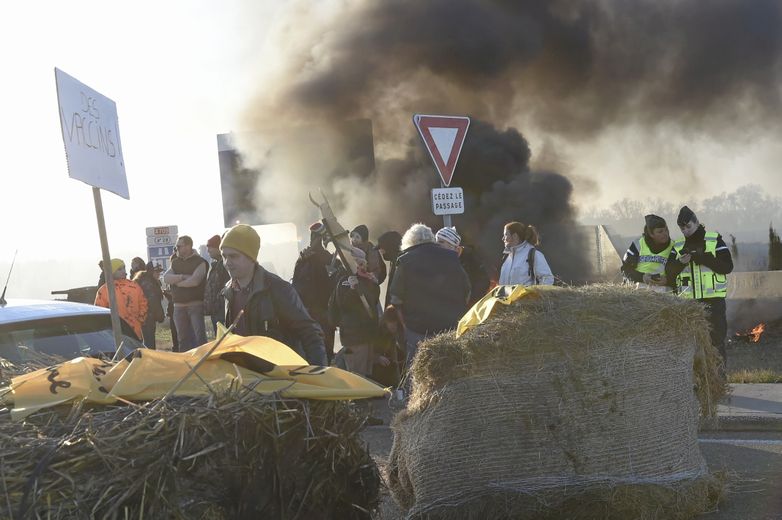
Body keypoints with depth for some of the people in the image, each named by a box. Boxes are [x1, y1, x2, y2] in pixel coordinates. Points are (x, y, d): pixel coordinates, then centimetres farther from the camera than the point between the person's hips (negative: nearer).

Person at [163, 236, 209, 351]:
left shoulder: (200, 262, -4)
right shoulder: (175, 262, 15)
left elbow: (195, 280, -18)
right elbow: (166, 278, -1)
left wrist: (176, 281, -5)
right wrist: (183, 277, -14)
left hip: (195, 304, -6)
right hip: (178, 306, 6)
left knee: (199, 336, -10)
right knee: (183, 337, 11)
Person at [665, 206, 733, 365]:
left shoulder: (715, 241, 1)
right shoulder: (678, 246, 10)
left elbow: (727, 266, -8)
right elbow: (669, 273, 4)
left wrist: (703, 258, -18)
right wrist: (680, 262, -17)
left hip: (713, 299, -3)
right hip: (688, 300, 3)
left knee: (716, 339, -2)